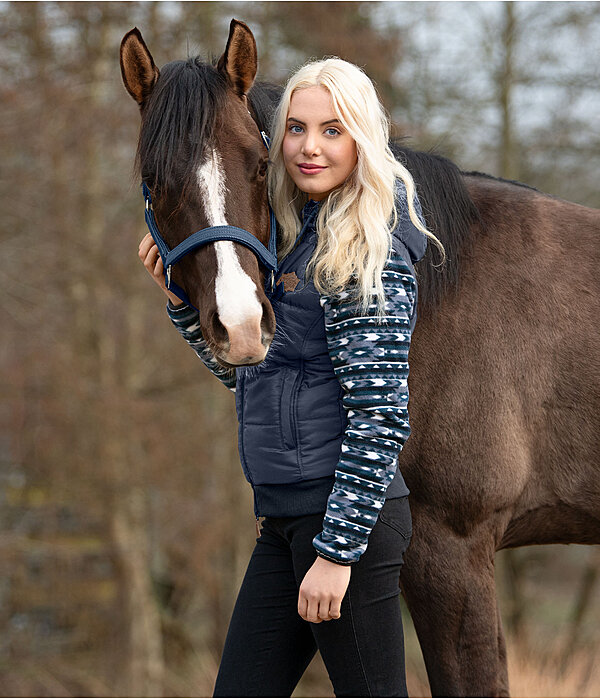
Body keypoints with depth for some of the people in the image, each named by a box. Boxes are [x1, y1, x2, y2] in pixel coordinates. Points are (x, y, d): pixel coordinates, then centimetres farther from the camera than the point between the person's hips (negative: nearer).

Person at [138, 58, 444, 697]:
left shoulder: (369, 253, -13)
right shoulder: (293, 237, 14)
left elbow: (381, 414, -17)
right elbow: (244, 369, 24)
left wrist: (337, 548, -20)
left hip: (347, 509, -9)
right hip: (284, 517, 9)